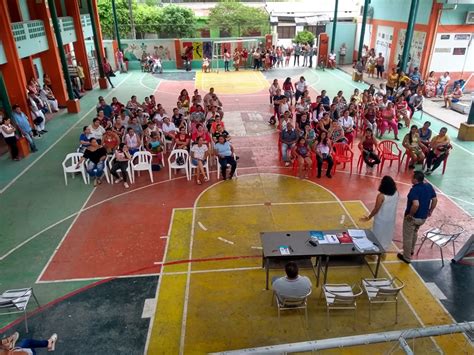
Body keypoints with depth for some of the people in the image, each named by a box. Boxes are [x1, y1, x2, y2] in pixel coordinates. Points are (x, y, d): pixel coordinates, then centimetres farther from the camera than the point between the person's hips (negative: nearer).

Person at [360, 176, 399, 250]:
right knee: (386, 237, 22)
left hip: (381, 220, -5)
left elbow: (376, 209, -18)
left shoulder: (381, 196, -25)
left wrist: (368, 218, -7)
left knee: (377, 237, 13)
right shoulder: (396, 194, -9)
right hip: (391, 220, 5)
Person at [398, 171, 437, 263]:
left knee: (407, 237, 10)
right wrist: (430, 211, 16)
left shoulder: (414, 189, -27)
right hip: (423, 217, 8)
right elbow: (435, 200, 5)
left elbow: (416, 204, -38)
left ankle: (407, 257, 23)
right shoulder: (429, 186, -3)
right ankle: (411, 250, 50)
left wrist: (410, 214, -24)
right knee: (414, 232, 33)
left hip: (412, 217, -8)